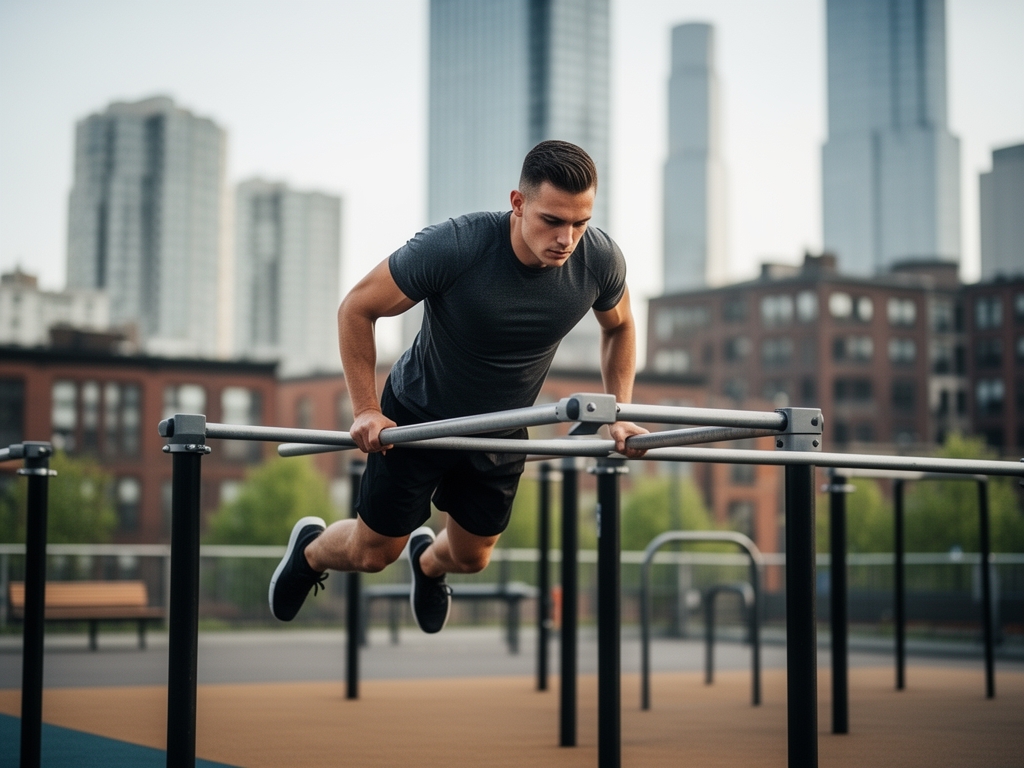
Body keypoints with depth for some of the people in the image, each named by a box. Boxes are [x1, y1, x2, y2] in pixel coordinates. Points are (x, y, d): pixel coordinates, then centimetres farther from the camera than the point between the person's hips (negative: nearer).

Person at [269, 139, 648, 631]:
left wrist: (621, 414, -5)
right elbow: (356, 309, -21)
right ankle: (311, 548, 45)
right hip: (418, 417, -3)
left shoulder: (600, 261, -22)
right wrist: (366, 411, -22)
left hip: (501, 433, 4)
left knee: (470, 557, 16)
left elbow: (619, 326, 3)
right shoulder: (453, 248, -35)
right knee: (373, 553, 8)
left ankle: (427, 562, 55)